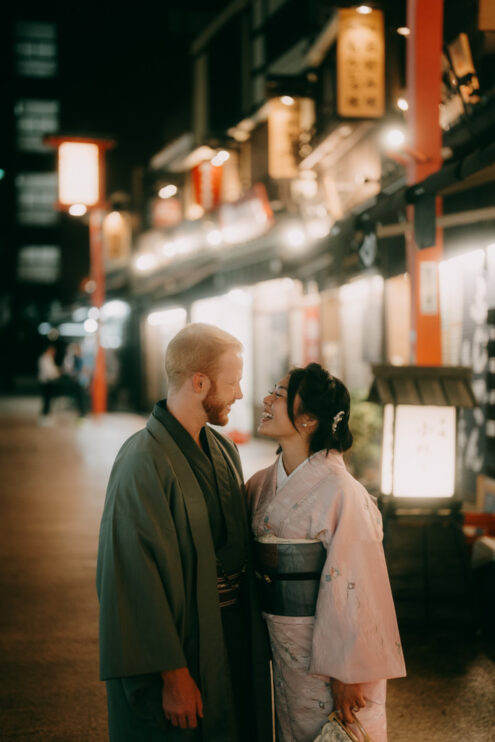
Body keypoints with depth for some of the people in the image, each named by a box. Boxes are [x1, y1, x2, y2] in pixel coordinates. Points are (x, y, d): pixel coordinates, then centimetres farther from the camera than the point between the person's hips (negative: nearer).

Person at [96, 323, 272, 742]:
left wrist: (257, 637, 9)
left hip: (233, 640, 8)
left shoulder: (223, 449, 6)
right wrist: (173, 676, -20)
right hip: (182, 648, -8)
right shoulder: (144, 462, -20)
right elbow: (138, 577, -21)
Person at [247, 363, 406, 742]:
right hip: (281, 645, 6)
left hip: (326, 647, -6)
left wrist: (348, 675, -18)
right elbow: (251, 564, 9)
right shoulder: (262, 484, 2)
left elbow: (354, 590, -19)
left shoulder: (341, 493, -20)